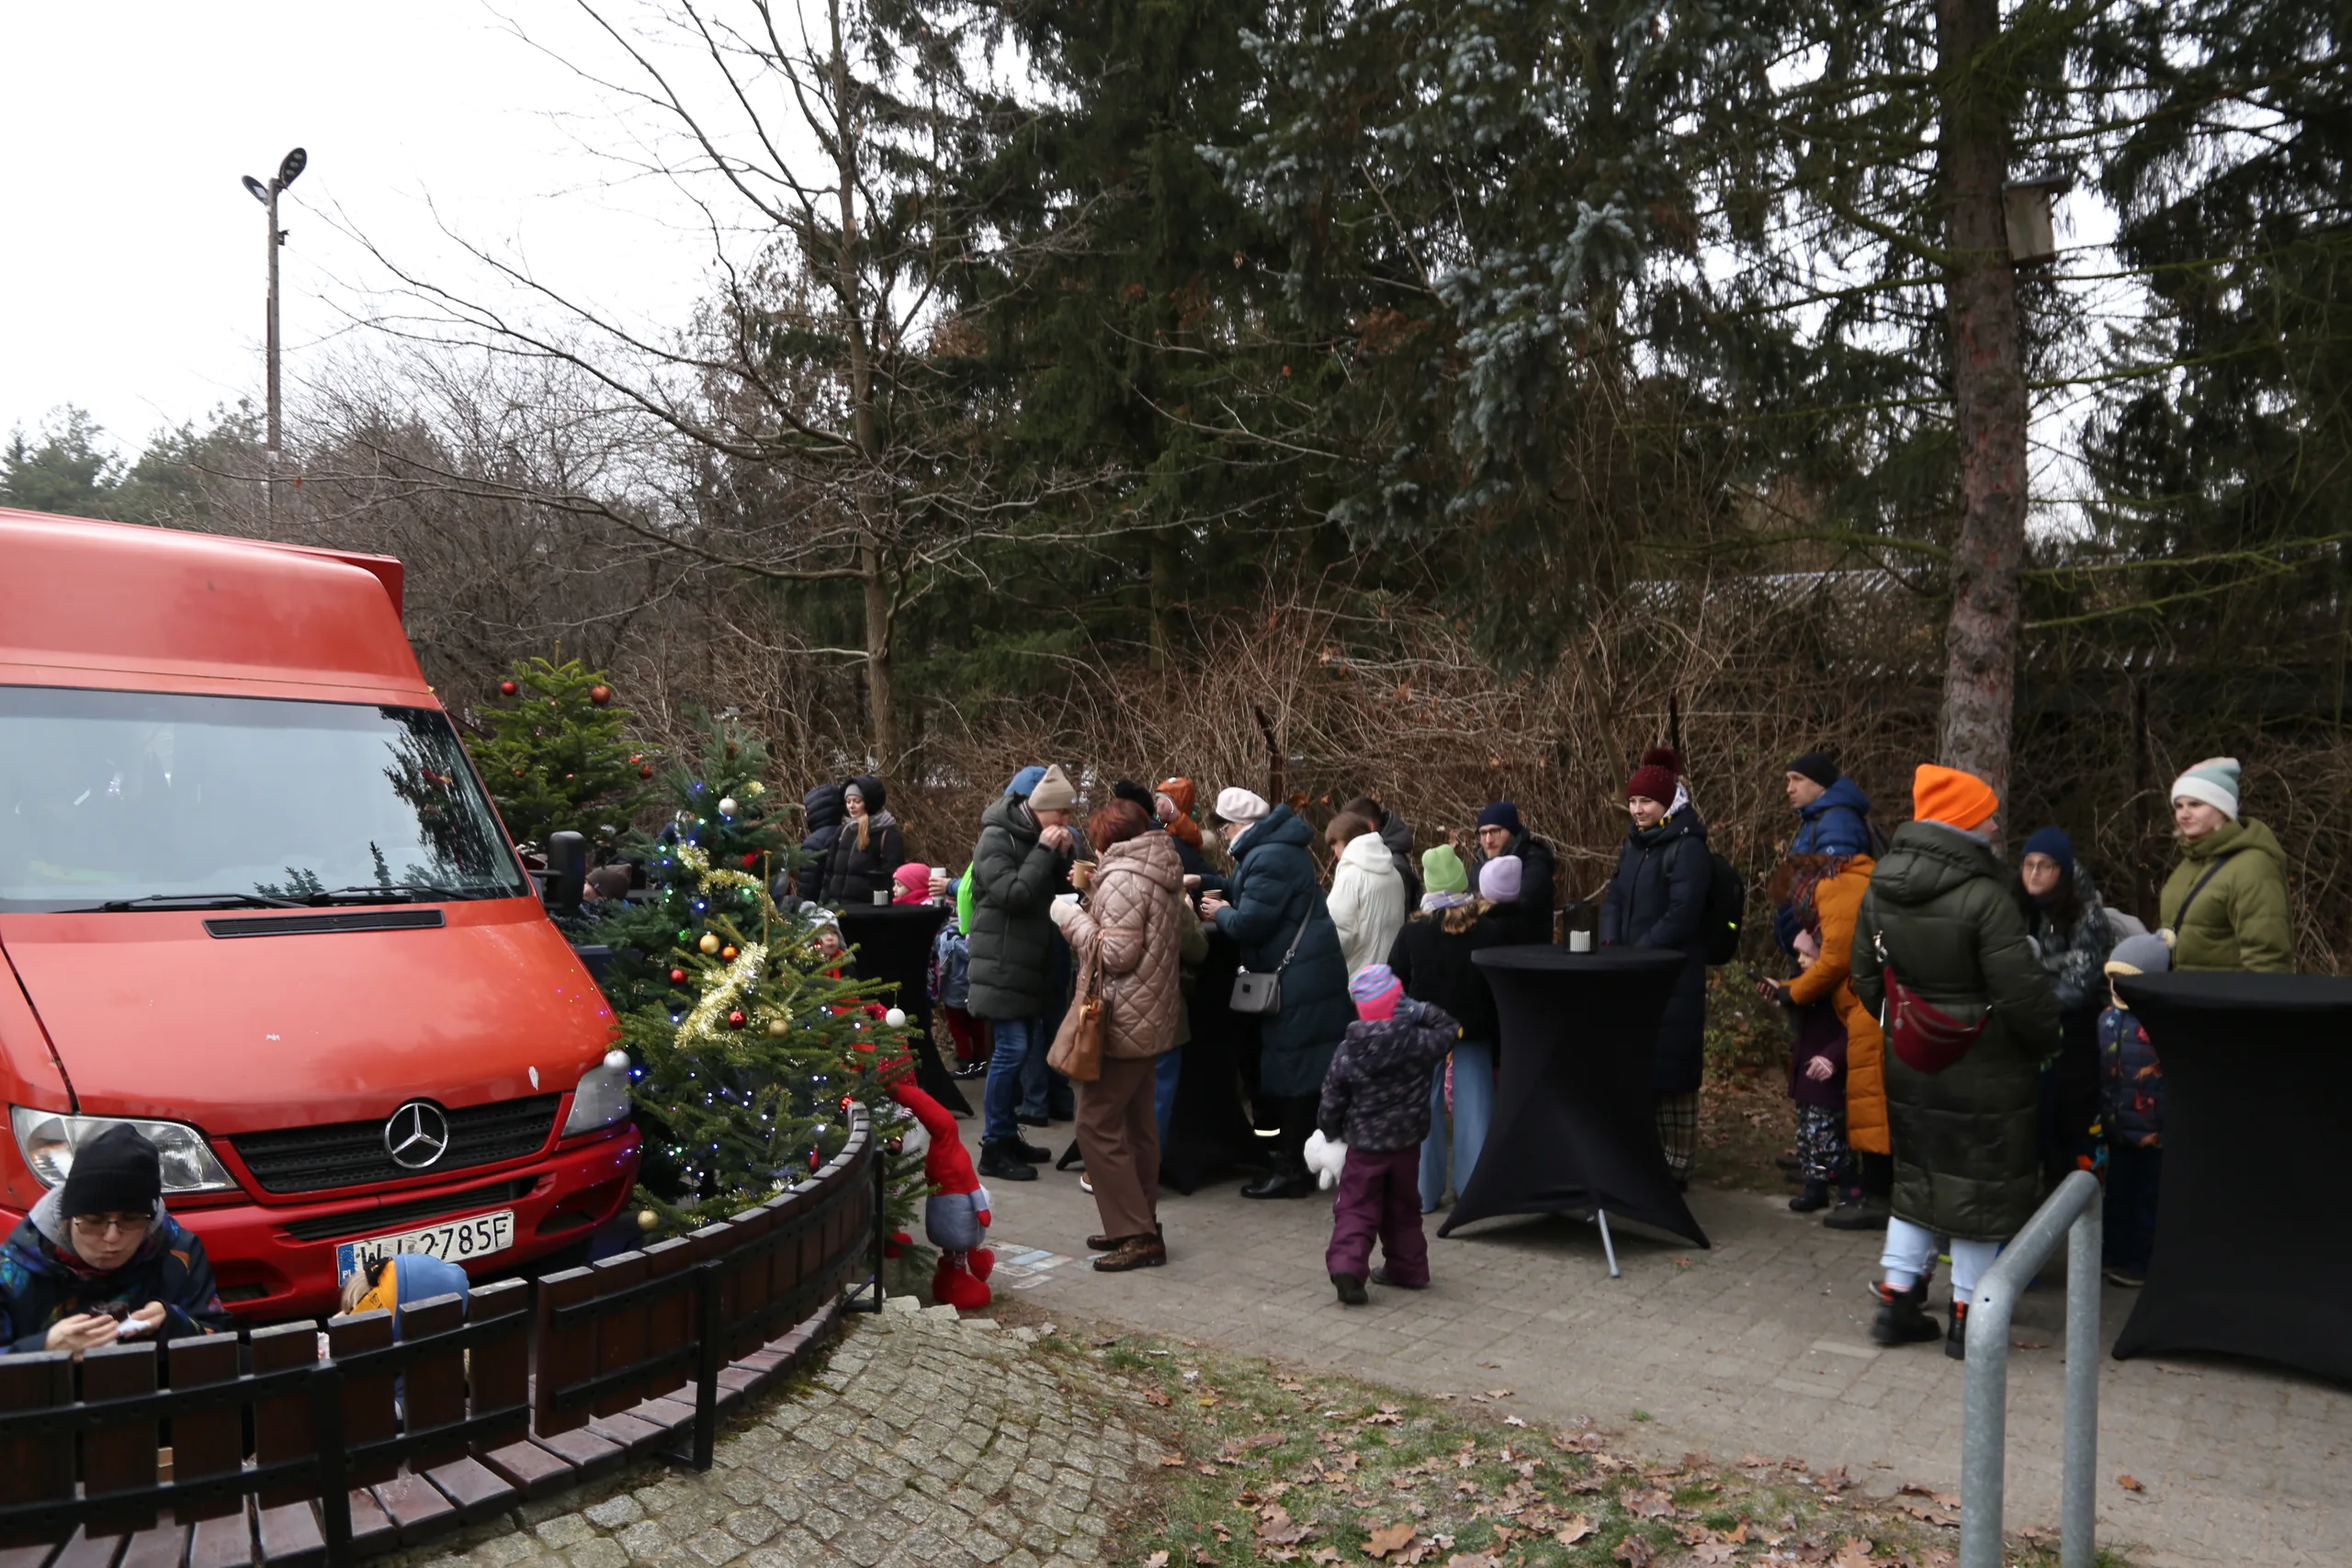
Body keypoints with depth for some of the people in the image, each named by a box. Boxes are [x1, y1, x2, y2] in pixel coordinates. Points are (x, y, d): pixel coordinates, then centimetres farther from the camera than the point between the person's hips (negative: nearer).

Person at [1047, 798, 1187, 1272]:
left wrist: (1071, 916, -9)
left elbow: (1117, 953, -20)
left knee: (1097, 1125, -5)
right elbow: (1188, 938, 19)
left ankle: (1136, 1236, -4)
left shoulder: (1121, 878, -16)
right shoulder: (1165, 877, 13)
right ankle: (1141, 1227, 23)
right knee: (1138, 1123, 16)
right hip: (1154, 1019, 10)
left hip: (1122, 1021, -10)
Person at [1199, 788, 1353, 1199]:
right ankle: (1293, 1159, 23)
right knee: (1297, 1071, 15)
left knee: (1291, 1072, -3)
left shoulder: (1269, 859, -19)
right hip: (1305, 975, 10)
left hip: (1297, 980, -10)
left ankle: (1290, 1168, 4)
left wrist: (1220, 912, -4)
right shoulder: (1279, 849, 15)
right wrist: (1227, 905, 13)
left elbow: (1249, 923, -22)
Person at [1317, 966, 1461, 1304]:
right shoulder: (1418, 1043, -10)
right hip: (1406, 1143, 2)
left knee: (1355, 1209, 2)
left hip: (1363, 1146, -2)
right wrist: (1421, 1012, -3)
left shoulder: (1347, 1052, -10)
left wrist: (1330, 1131, 13)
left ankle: (1346, 1266, -17)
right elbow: (1450, 1029, 8)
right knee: (1403, 1209, 20)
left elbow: (1332, 1101, -5)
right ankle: (1408, 1268, 27)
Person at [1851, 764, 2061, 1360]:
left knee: (1917, 1177, 19)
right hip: (1981, 1072, -6)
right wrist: (2049, 1038, 0)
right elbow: (2023, 994, -19)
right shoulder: (1985, 897, -23)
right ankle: (1968, 1319, 18)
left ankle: (1896, 1302, 21)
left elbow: (1866, 980, 9)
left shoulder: (1879, 890, 0)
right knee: (1981, 1185, 8)